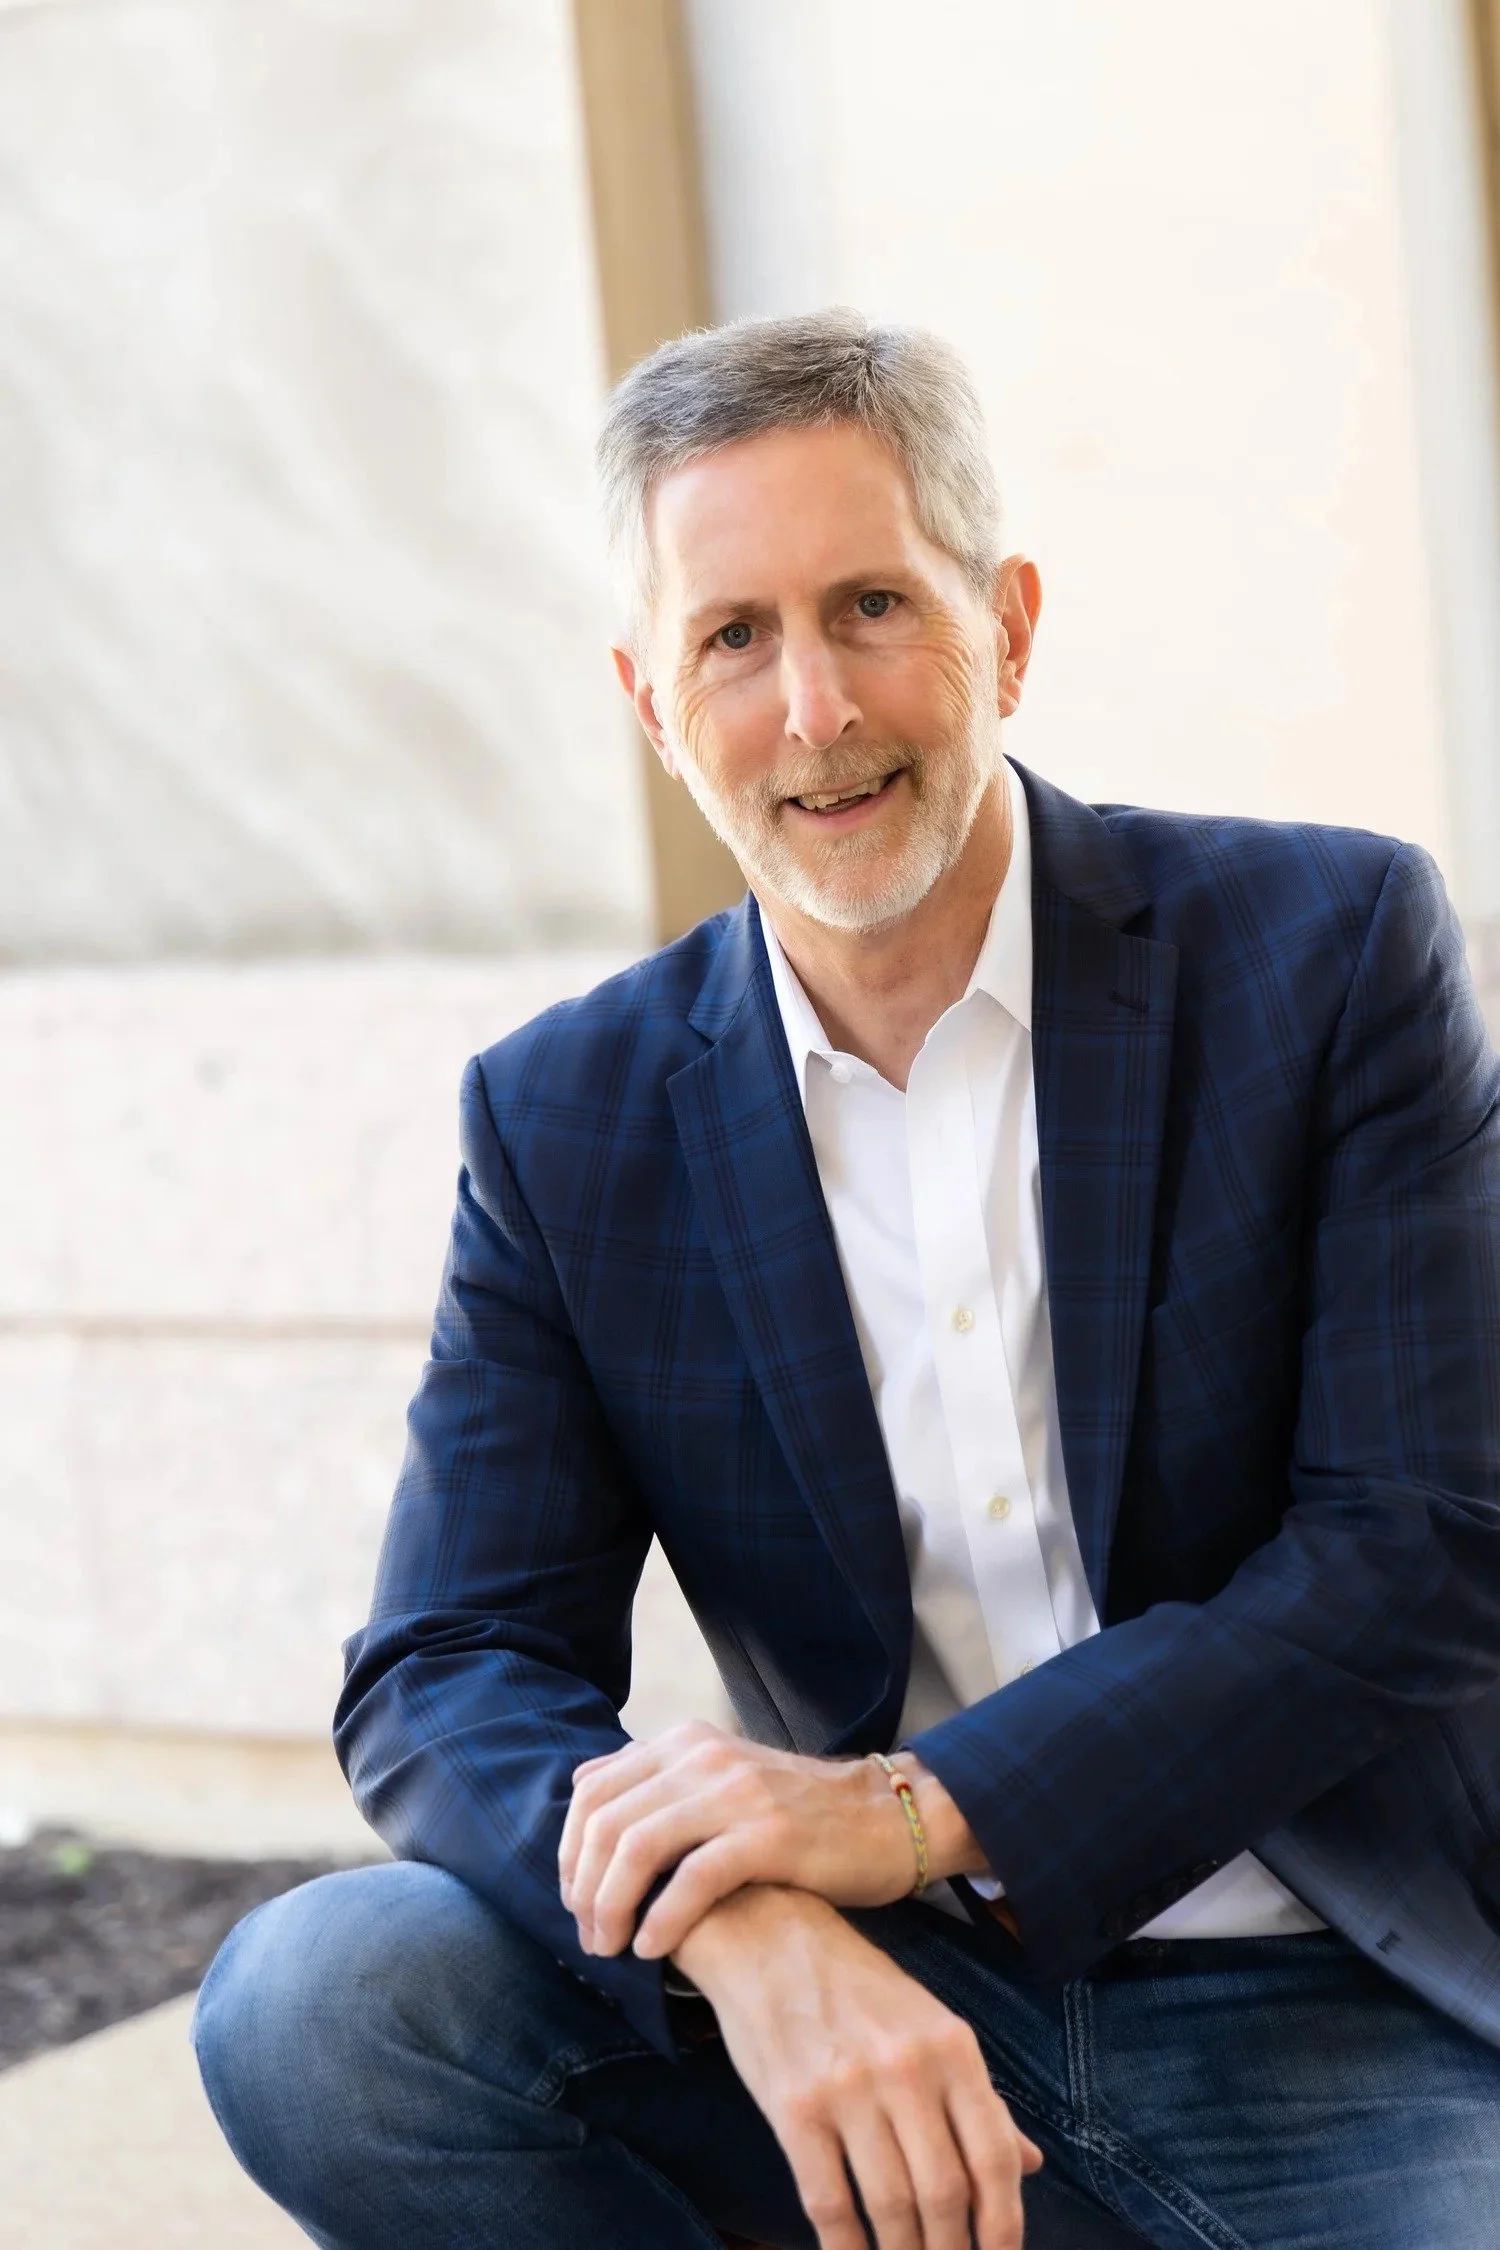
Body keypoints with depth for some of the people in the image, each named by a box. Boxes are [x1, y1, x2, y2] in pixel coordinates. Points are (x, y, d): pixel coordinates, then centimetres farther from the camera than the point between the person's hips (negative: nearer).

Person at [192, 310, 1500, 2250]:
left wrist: (928, 1806, -20)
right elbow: (441, 1683, -3)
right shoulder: (568, 1123, 3)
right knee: (311, 2007, -20)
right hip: (917, 2022, 4)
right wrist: (742, 1927, -26)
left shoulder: (1331, 947, -5)